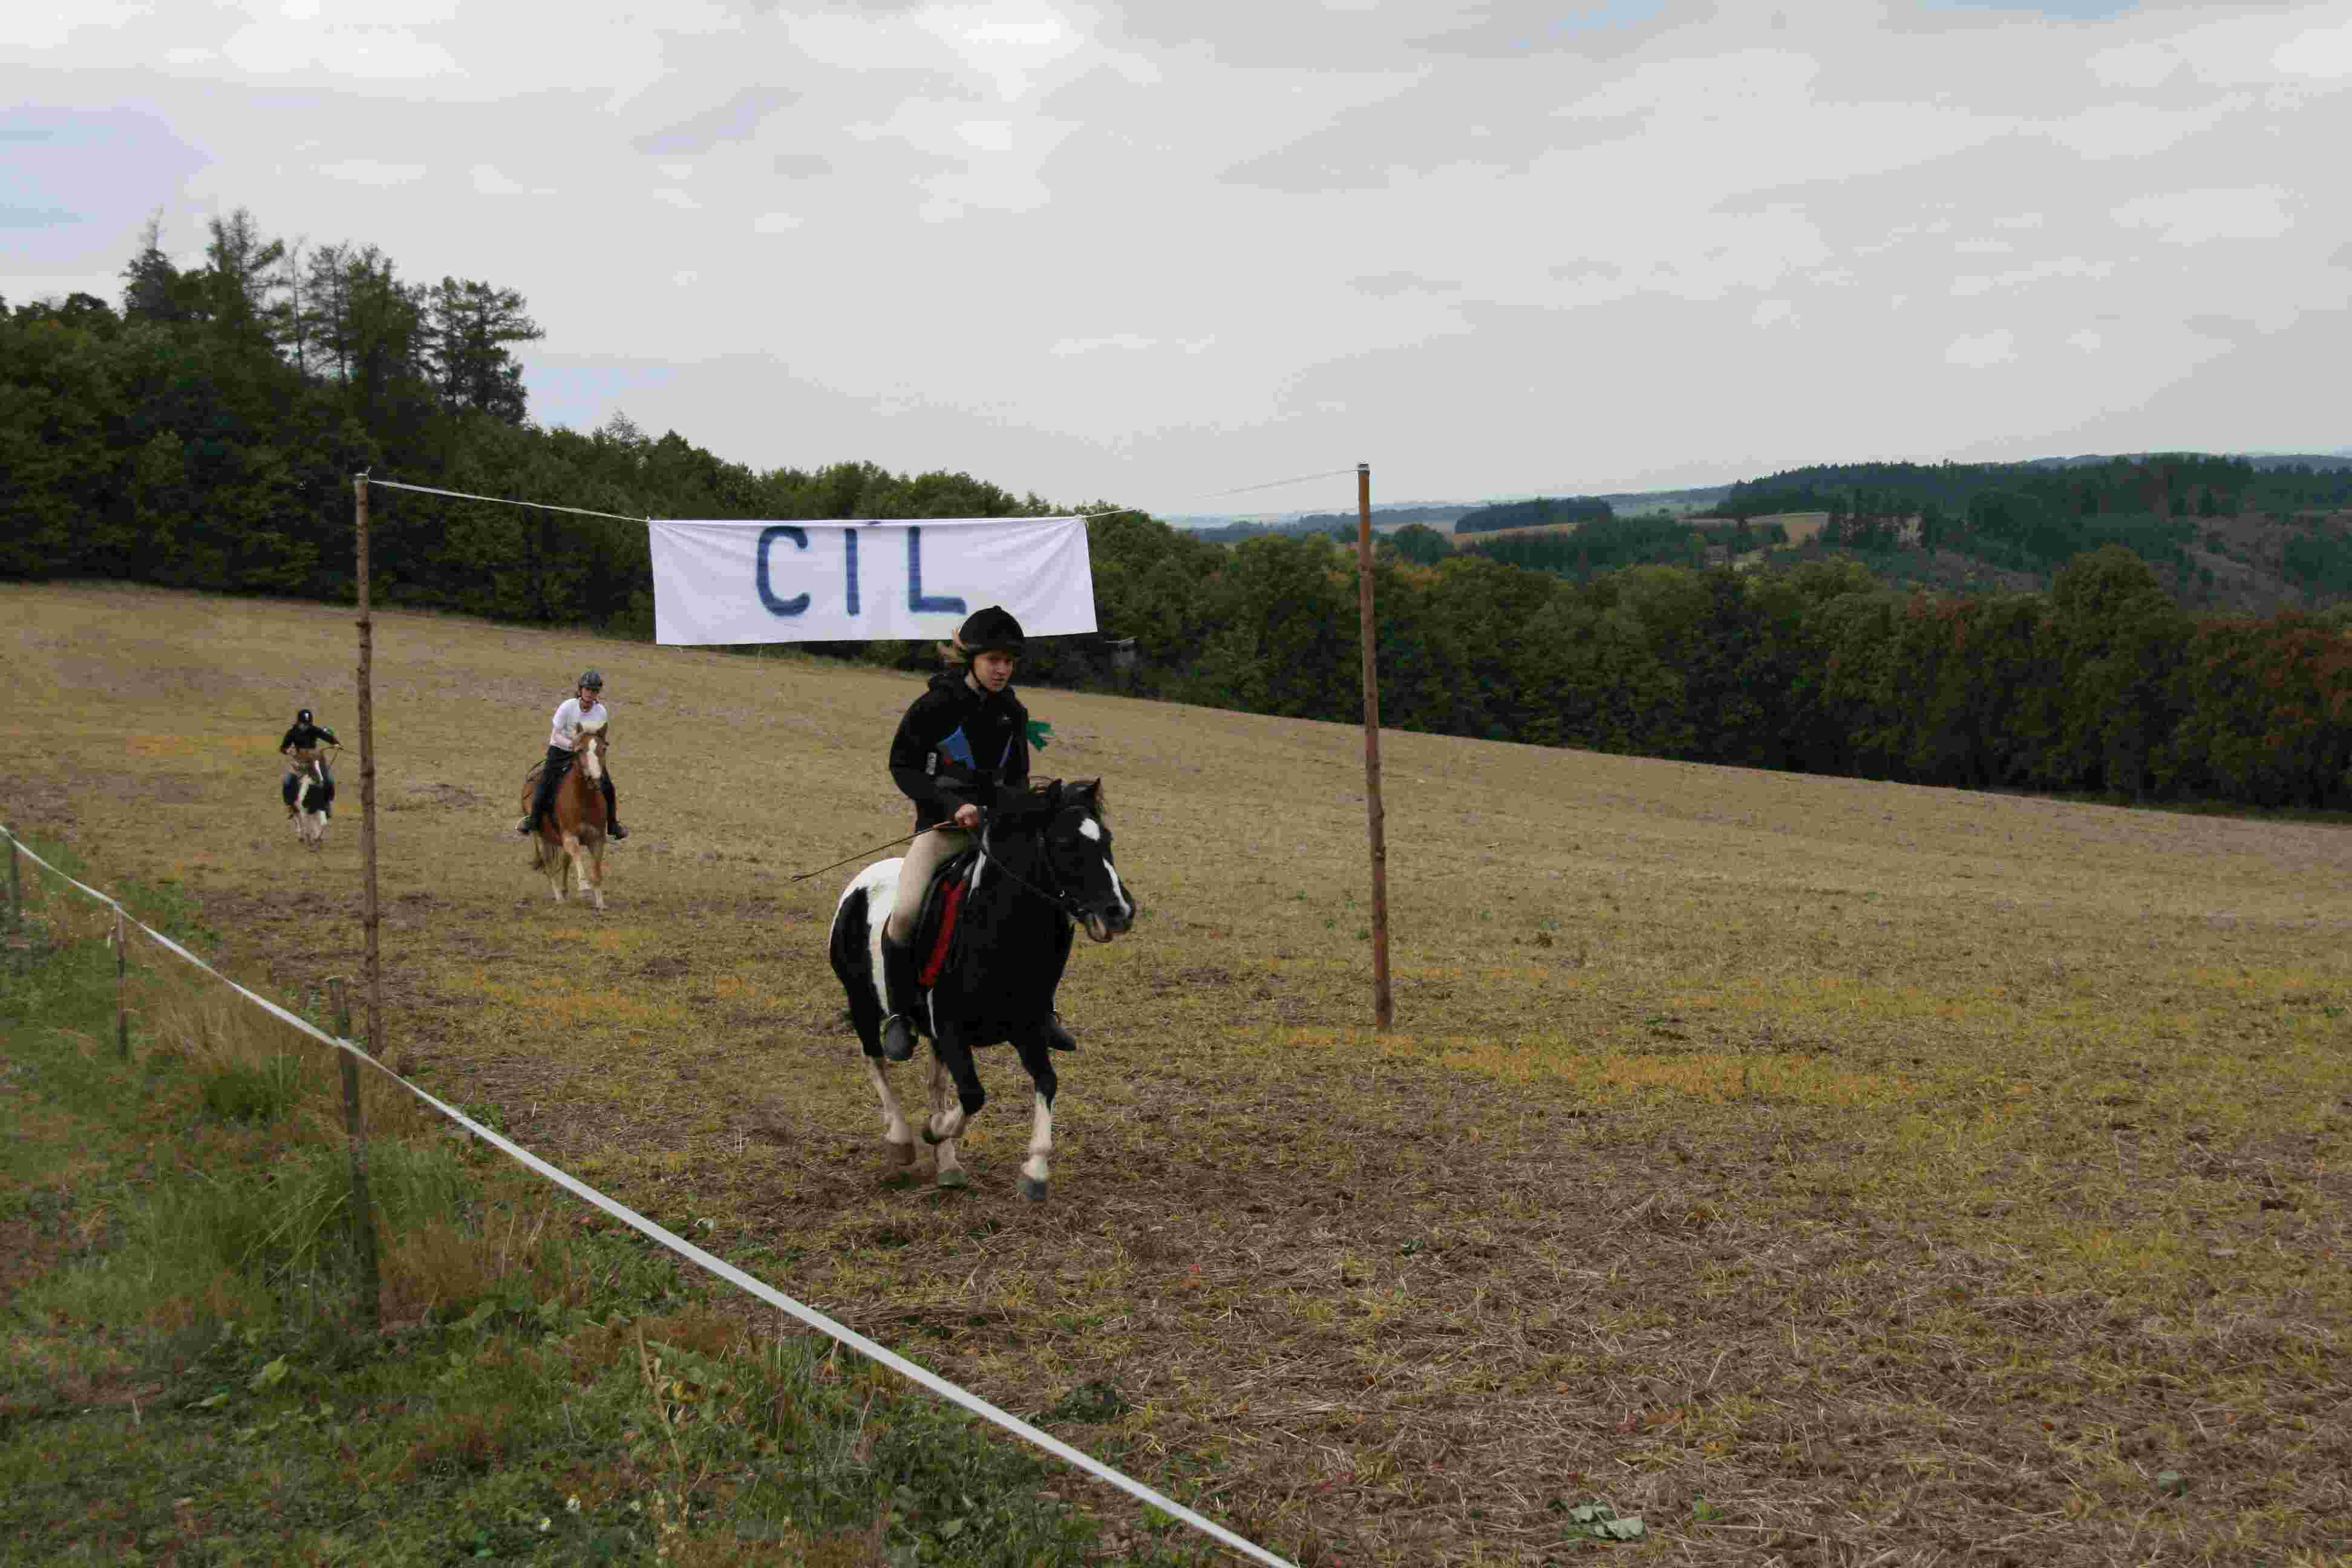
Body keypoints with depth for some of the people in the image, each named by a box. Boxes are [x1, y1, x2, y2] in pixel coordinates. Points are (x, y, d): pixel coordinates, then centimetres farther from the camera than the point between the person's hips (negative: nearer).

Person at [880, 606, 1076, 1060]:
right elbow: (903, 766, -7)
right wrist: (953, 805, -18)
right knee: (907, 910, -26)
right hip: (941, 825, -5)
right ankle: (900, 1014, -7)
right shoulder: (936, 706, -9)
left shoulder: (1013, 712, 7)